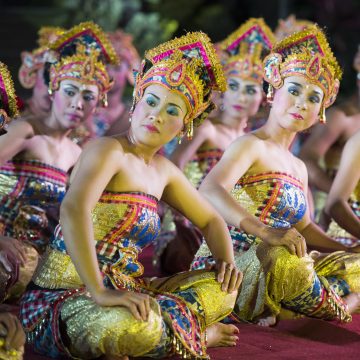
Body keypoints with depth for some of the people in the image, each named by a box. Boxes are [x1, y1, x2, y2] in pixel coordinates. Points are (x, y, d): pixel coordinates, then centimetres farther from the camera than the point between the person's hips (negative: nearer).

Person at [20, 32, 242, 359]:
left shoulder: (164, 170, 12)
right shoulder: (109, 150, -14)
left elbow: (210, 219, 25)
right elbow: (74, 210, -33)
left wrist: (227, 261, 4)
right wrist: (99, 293, -37)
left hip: (125, 291, 8)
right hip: (65, 294, -8)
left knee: (225, 289, 4)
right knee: (133, 328, -38)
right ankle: (193, 332, -8)